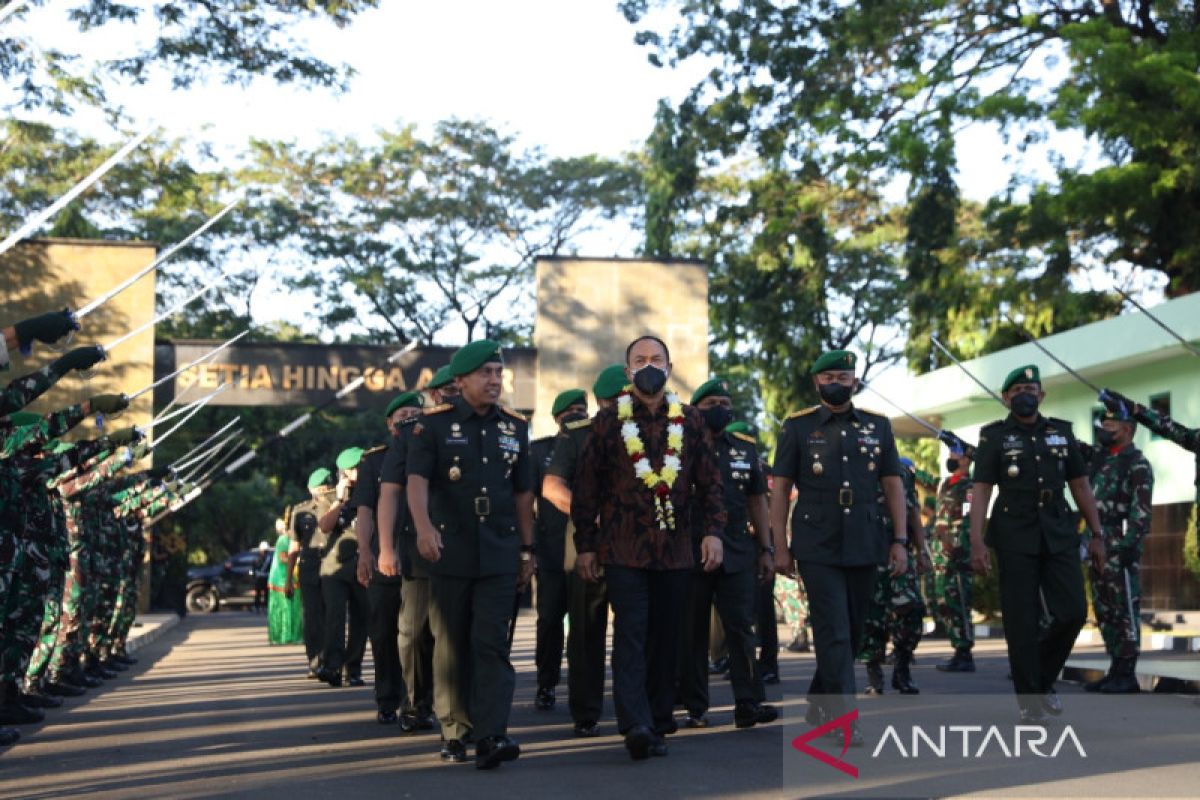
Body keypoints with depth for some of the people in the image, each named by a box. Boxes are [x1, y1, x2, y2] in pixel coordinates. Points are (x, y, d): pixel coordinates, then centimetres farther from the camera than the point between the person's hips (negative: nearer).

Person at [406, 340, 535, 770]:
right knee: (451, 645, 6)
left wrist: (527, 550, 14)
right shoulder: (433, 424, -1)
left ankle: (491, 736, -14)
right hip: (449, 552, -2)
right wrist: (424, 526, -32)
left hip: (500, 554, 2)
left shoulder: (514, 427, 11)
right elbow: (417, 480, -14)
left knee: (492, 643, -8)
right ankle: (455, 733, 16)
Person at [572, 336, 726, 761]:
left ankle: (658, 723, 15)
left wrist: (713, 530, -1)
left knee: (666, 638, 7)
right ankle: (636, 724, -18)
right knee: (631, 634, -12)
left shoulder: (690, 421, 9)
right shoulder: (608, 422, 3)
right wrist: (585, 545, 2)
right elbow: (586, 487, 5)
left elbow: (709, 482, 11)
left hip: (675, 550, 3)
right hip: (624, 550, -3)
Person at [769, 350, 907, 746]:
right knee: (834, 633, -10)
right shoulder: (798, 427, 2)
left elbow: (893, 486, 10)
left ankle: (818, 703, 28)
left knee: (852, 633, 11)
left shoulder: (878, 426, 9)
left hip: (865, 548, 4)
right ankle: (843, 718, -7)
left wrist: (900, 540, 2)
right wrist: (780, 547, -3)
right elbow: (780, 489, 2)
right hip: (817, 550, -3)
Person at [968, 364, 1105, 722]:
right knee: (1022, 620, -3)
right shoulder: (994, 436, 2)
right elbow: (981, 490, -4)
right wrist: (976, 542, -14)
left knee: (1072, 611, -3)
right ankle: (1030, 700, 6)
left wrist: (1097, 535, 8)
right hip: (1015, 537, -3)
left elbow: (1080, 486, 13)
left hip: (1059, 534, 3)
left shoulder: (1062, 432, 11)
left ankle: (1044, 678, 21)